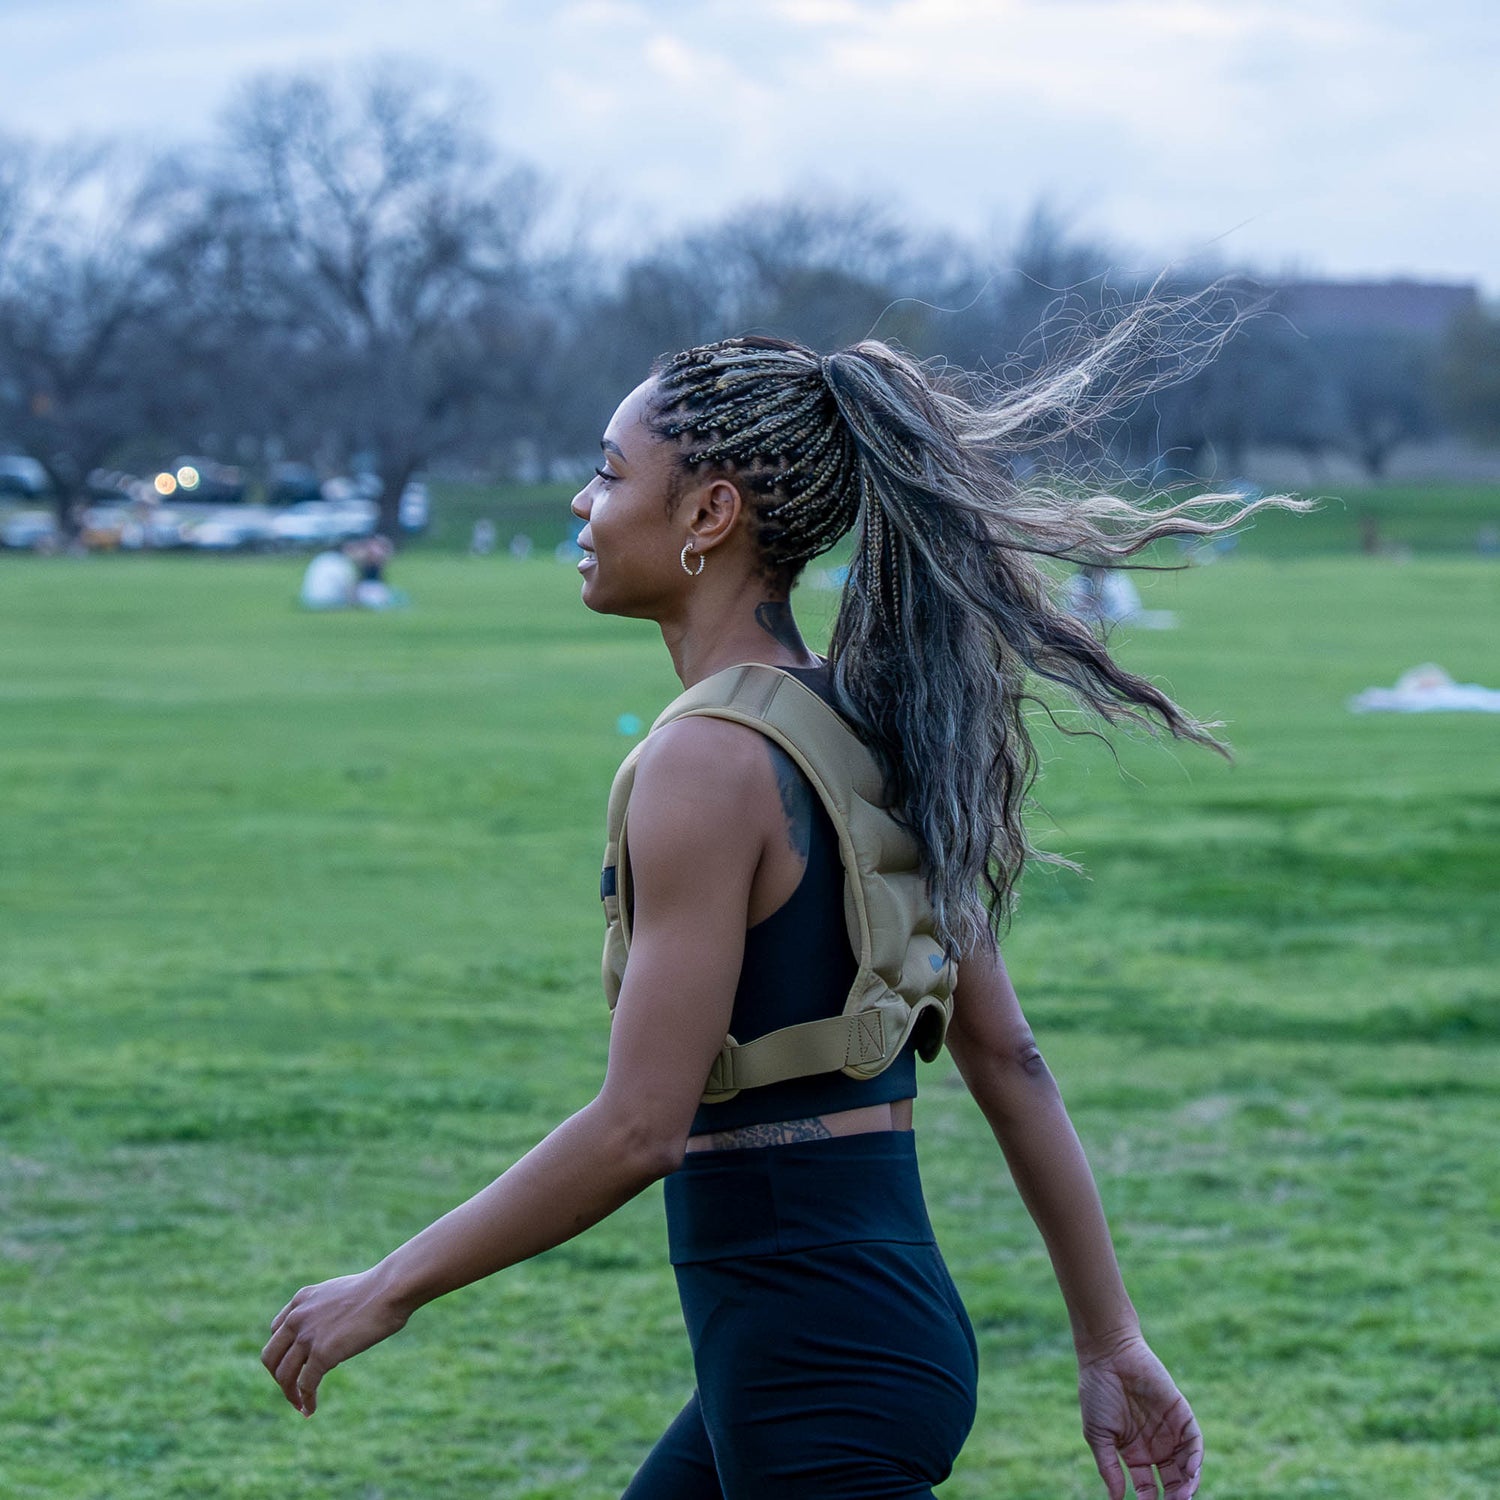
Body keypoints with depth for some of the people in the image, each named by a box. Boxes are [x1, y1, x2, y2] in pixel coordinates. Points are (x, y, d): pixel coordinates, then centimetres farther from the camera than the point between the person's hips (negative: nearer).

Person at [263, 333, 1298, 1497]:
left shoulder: (711, 763, -17)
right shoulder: (866, 734, 9)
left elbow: (639, 1128, -20)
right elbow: (1009, 1063, 11)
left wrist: (392, 1289, -10)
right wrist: (1112, 1343, 16)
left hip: (816, 1377, -10)